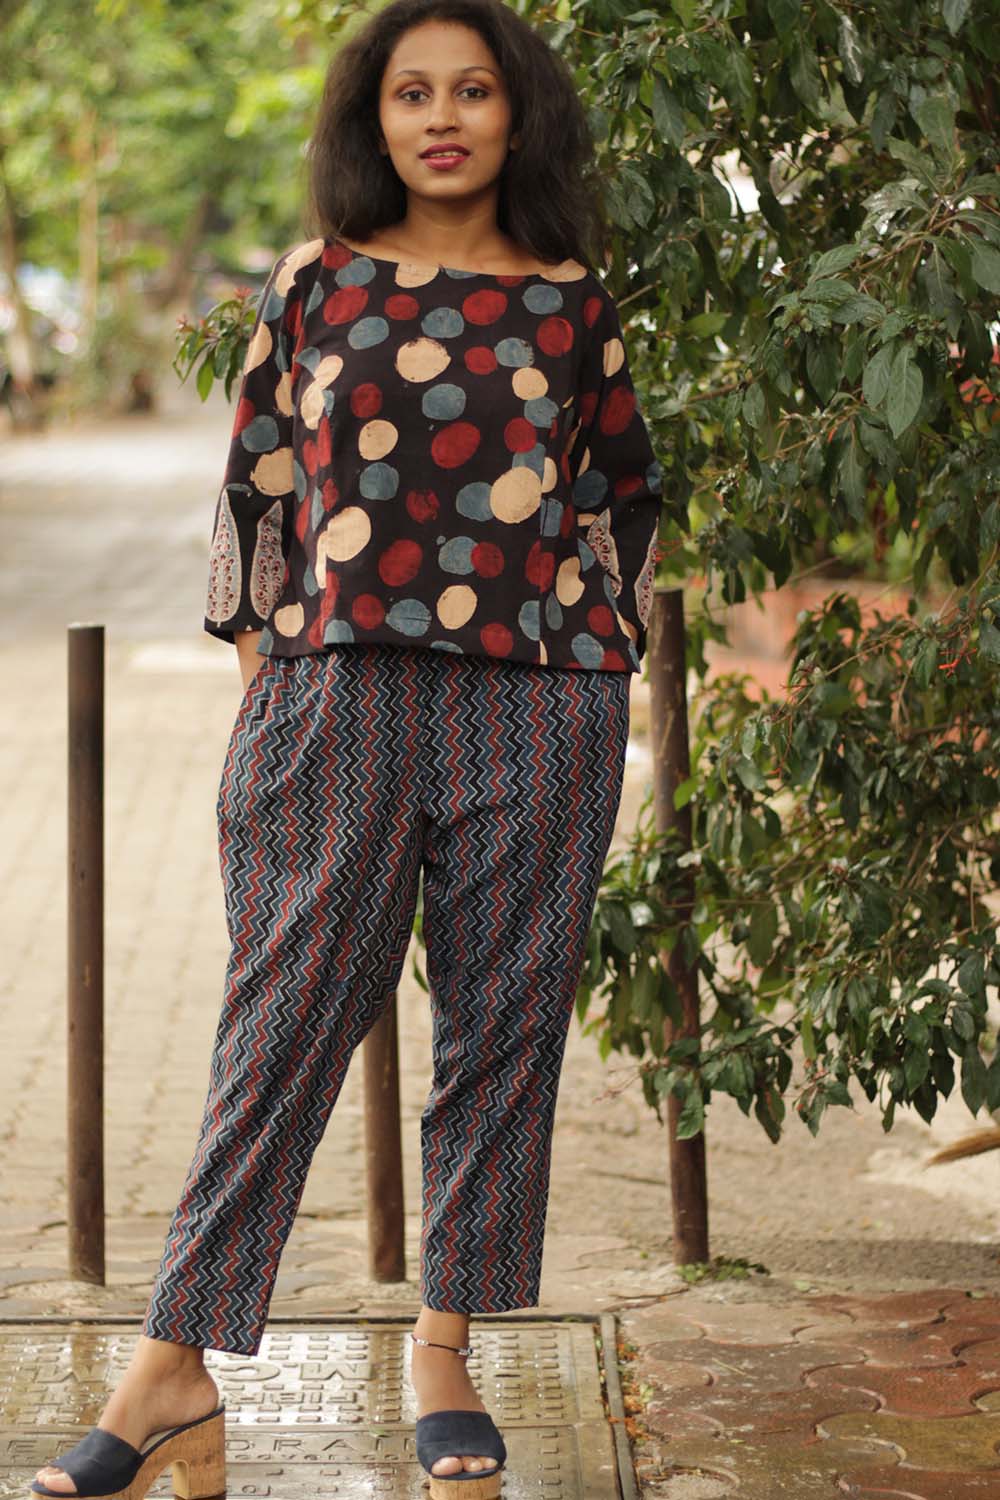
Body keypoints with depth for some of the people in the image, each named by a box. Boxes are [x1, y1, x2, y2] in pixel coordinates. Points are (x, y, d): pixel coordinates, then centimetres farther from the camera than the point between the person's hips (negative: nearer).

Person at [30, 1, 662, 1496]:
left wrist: (607, 668, 9)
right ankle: (179, 1369, -1)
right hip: (340, 695, -1)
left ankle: (446, 1346, 16)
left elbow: (624, 498, 17)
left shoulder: (573, 303, 9)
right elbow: (255, 492, 10)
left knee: (503, 1025, 4)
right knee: (286, 1019, -3)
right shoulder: (315, 286, 8)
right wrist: (262, 687, 5)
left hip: (536, 708, 1)